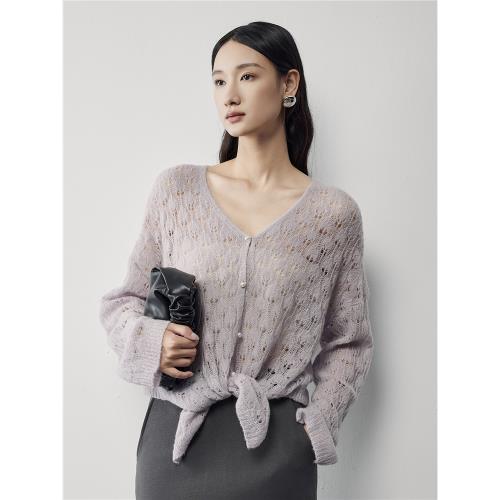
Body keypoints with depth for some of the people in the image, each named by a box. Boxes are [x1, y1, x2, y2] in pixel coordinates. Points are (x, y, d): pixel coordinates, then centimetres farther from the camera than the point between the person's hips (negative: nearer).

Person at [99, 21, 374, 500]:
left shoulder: (334, 213, -3)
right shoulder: (176, 188, 0)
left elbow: (347, 344, 4)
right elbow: (124, 300, 9)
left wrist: (316, 426, -8)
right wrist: (149, 341, -11)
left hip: (276, 445, -1)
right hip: (175, 436, 1)